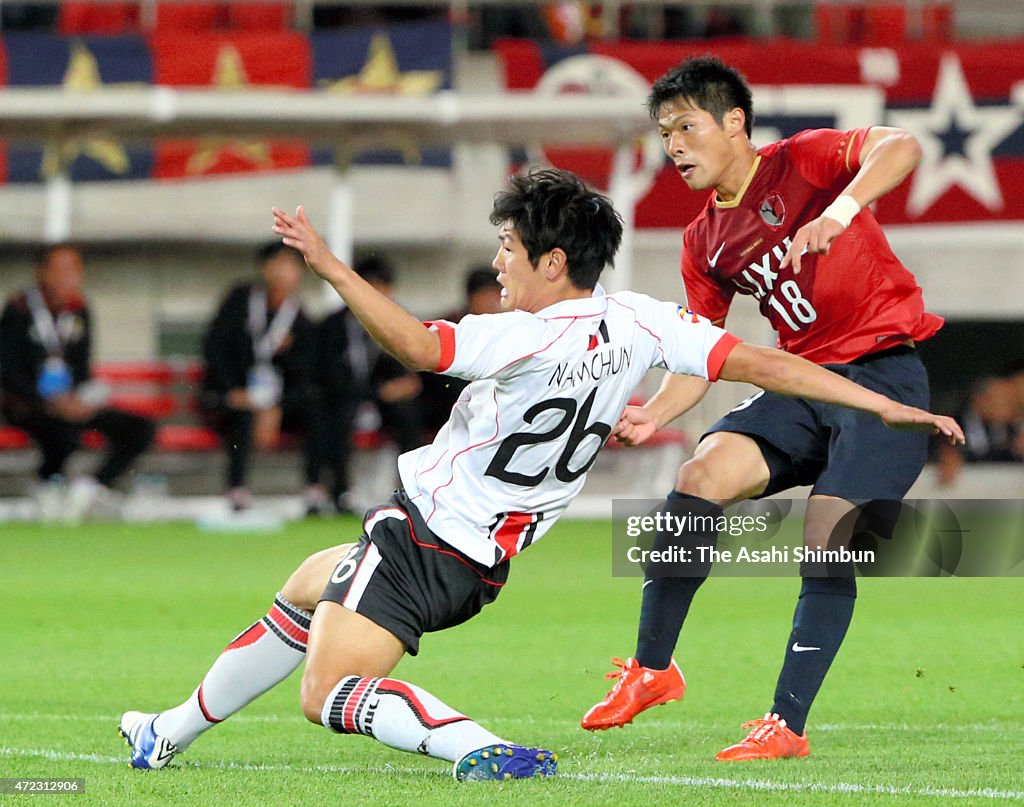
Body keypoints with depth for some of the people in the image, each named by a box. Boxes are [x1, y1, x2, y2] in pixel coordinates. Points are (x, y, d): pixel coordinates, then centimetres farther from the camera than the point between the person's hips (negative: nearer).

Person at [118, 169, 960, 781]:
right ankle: (173, 731, 38)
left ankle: (475, 747, -32)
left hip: (422, 535, -10)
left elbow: (419, 346, -39)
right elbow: (759, 362, -9)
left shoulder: (534, 340, -27)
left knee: (328, 693, -11)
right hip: (482, 563, 10)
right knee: (305, 590, 27)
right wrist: (887, 406, -7)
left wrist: (332, 268, -37)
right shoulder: (639, 323, -5)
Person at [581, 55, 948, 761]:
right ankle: (652, 668, -7)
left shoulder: (802, 162, -8)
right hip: (805, 382, 6)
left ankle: (788, 725, -9)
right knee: (702, 476, -17)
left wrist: (837, 213, -43)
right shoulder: (705, 242, 11)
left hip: (886, 372, -6)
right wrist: (653, 415, -5)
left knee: (826, 543, -17)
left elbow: (901, 149, -26)